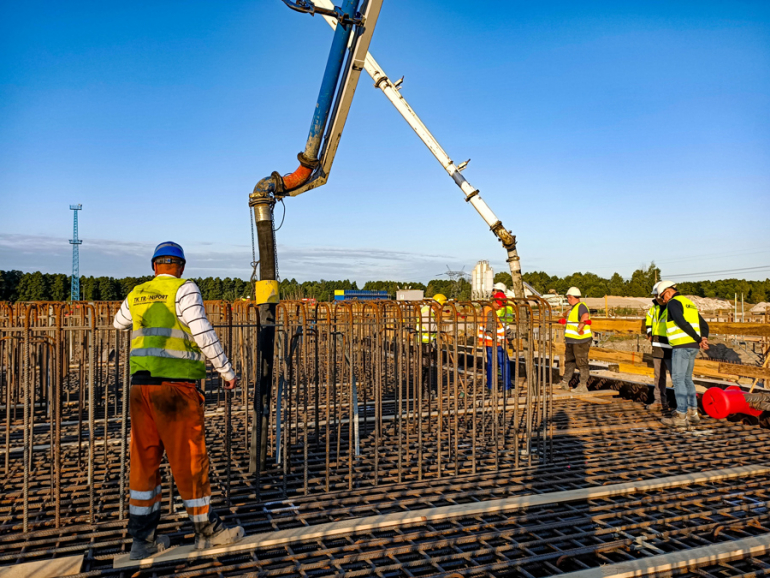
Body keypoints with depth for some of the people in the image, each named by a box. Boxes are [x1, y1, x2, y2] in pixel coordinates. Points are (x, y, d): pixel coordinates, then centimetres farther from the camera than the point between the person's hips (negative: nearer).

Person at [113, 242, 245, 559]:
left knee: (144, 460, 11)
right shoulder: (184, 289, -6)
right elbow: (202, 333, -15)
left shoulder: (137, 295, 13)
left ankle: (142, 539, 19)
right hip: (175, 385, -6)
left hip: (141, 384, 6)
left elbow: (119, 323, 33)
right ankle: (207, 530, 16)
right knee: (189, 459, 3)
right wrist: (226, 370, -7)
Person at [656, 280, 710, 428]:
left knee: (678, 379, -5)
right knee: (687, 379, 15)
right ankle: (692, 414, 17)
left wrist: (698, 340, -13)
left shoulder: (673, 303, -8)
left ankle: (681, 417, -6)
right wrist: (703, 339, -1)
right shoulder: (689, 304, 22)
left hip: (682, 346, -9)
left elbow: (682, 323, -22)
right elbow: (704, 325, 18)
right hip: (692, 347, 9)